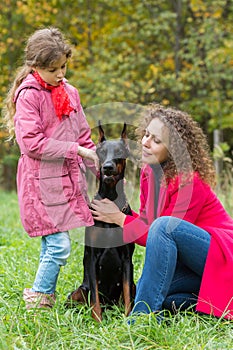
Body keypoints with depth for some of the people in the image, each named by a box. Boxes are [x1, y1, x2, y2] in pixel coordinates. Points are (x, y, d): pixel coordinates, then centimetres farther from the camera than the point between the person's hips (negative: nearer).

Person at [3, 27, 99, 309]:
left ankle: (45, 300, 16)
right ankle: (37, 302, 1)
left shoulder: (69, 92, 13)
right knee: (59, 245, -11)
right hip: (42, 181, -7)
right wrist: (75, 150, -16)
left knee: (52, 246, 9)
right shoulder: (28, 95, -9)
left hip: (68, 178, 7)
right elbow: (32, 143, -16)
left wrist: (100, 168, 12)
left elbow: (83, 135, 19)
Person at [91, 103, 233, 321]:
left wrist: (120, 219, -16)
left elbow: (166, 229, -19)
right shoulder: (149, 172, 3)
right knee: (142, 290, -11)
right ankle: (210, 303, 1)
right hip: (193, 266, 8)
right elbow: (146, 223, 7)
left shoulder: (189, 180, -21)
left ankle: (142, 318, -29)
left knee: (164, 225, -33)